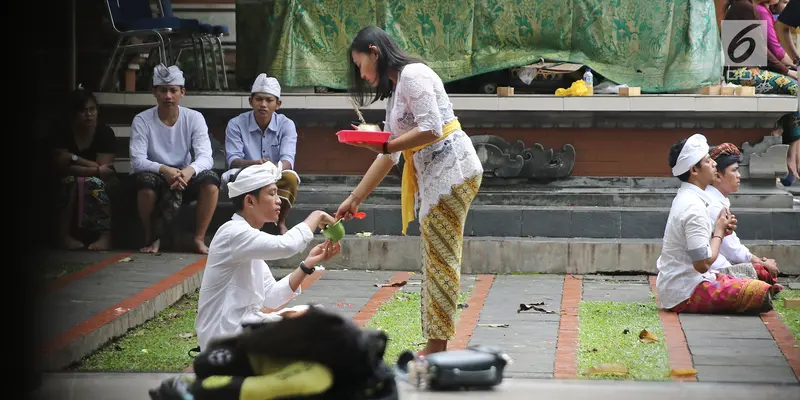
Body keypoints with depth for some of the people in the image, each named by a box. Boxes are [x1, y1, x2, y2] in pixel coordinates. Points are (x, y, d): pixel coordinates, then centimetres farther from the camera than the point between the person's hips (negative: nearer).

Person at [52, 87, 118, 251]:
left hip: (102, 181, -1)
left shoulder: (105, 132, -7)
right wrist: (95, 168, -20)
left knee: (94, 182, -34)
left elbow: (104, 168, -17)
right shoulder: (62, 134, -2)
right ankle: (63, 235, -32)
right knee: (69, 181, -32)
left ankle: (105, 236, -39)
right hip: (71, 182, 1)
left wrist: (73, 159, -18)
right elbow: (62, 166, -14)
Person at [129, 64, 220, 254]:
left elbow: (206, 157, -16)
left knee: (211, 180, -29)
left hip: (186, 177, 1)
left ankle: (199, 239, -14)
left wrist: (190, 170, -40)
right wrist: (164, 170, -39)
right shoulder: (142, 121, -9)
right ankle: (151, 238, -14)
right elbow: (137, 161, -20)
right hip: (156, 177, -1)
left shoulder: (194, 118, -5)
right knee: (145, 179, -36)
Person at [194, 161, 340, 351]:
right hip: (226, 336, -10)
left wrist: (308, 264, -1)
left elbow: (271, 297, 8)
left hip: (242, 326, 10)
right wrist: (316, 217, -16)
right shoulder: (233, 233, -17)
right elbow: (287, 245, -33)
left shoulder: (250, 237, 13)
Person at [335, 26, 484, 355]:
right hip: (429, 175, 10)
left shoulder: (412, 75, -9)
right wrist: (355, 198, 21)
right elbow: (388, 156, 23)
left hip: (451, 168, -10)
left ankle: (437, 347, -5)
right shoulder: (395, 90, 21)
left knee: (440, 260, -8)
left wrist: (386, 145, -15)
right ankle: (435, 347, 11)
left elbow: (432, 128, -21)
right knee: (435, 260, 9)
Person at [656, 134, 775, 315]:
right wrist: (719, 232, -8)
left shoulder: (685, 198, 10)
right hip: (686, 293, -10)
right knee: (761, 293, -21)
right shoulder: (694, 208, -21)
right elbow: (703, 263, -23)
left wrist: (720, 230, 2)